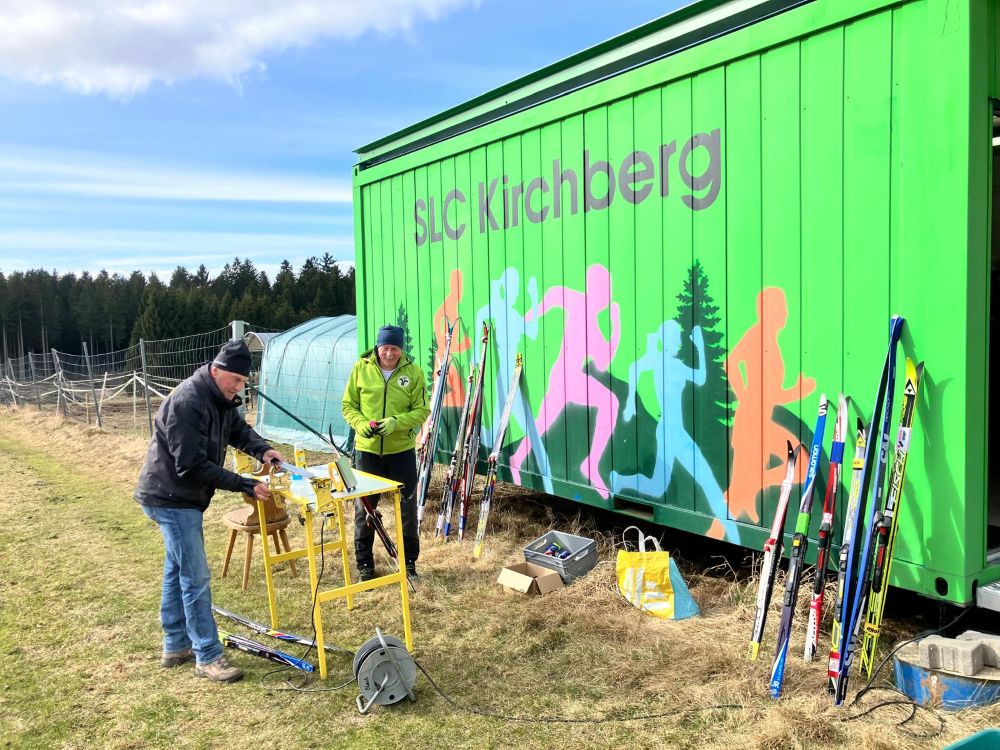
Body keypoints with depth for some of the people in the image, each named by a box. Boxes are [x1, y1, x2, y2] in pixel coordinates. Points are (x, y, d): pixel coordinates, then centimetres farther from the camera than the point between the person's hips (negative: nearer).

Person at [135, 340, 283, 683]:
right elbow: (192, 465, -29)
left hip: (184, 497, 10)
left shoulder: (221, 398, 4)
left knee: (177, 570, 17)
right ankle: (208, 657, 0)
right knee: (196, 576, -7)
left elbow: (238, 429, 15)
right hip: (171, 498, -10)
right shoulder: (187, 402, -27)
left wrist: (262, 449, -7)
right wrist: (245, 486, -29)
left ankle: (176, 646, 29)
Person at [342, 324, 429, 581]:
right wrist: (360, 423, -17)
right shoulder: (361, 368, -4)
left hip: (402, 450, 0)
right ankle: (364, 563, 24)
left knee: (407, 506, 9)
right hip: (367, 450, 1)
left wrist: (396, 422, -22)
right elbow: (348, 405, 2)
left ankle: (409, 560, 27)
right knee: (364, 507, 8)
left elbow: (422, 411, -5)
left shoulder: (413, 372, -6)